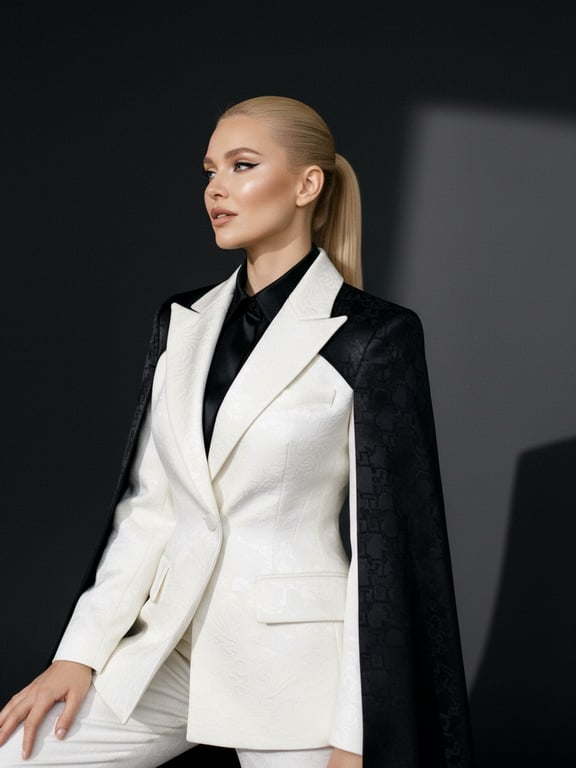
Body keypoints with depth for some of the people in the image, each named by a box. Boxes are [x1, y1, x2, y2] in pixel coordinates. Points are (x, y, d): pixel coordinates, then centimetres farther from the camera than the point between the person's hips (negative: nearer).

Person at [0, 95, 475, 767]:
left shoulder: (374, 336, -9)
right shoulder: (182, 322, 8)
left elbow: (386, 542, -10)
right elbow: (147, 505, 10)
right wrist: (80, 652, 2)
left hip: (297, 660, -5)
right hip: (169, 645, 5)